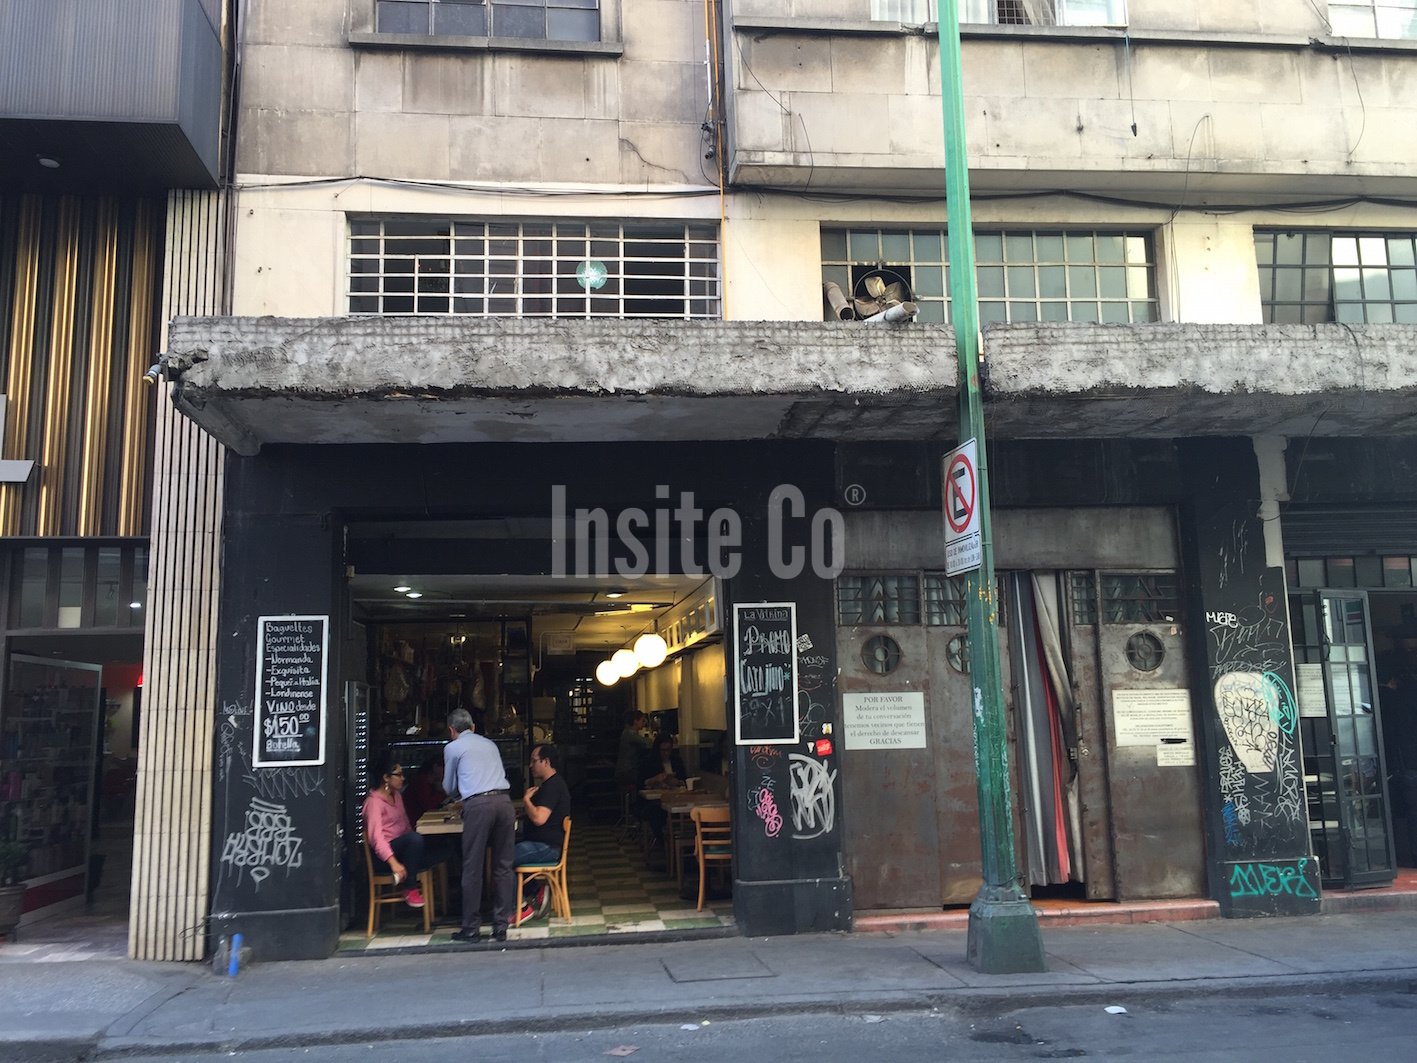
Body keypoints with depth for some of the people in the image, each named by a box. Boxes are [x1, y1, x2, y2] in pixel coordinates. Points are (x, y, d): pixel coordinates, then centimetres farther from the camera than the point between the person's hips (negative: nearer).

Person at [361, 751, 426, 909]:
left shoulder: (397, 795, 14)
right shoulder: (374, 801, -13)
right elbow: (376, 836, -25)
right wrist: (394, 862, -37)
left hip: (402, 848, 8)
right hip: (382, 856, -8)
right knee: (415, 838, -35)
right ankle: (410, 890, -24)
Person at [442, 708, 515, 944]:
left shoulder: (452, 748, 11)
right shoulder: (489, 744, 24)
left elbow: (449, 787, 22)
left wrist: (456, 798, 47)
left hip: (478, 805, -4)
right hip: (504, 801, 4)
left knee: (473, 868, 3)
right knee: (503, 866, 7)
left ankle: (471, 928, 8)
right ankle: (501, 927, 9)